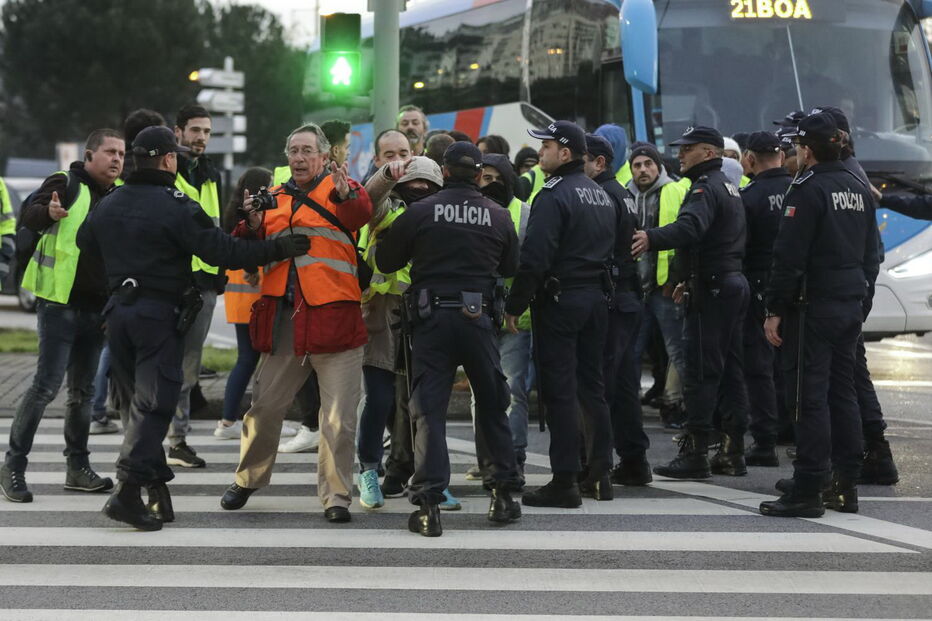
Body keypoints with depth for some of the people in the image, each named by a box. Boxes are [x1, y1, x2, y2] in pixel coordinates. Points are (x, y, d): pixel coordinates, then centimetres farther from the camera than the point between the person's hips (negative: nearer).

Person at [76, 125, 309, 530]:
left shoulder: (108, 205, 8)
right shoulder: (176, 207, -14)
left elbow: (85, 244, 22)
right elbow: (221, 251, -18)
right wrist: (277, 250, -14)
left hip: (119, 309, 7)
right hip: (160, 313, -7)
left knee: (142, 398, 15)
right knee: (155, 404, -5)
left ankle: (156, 485, 15)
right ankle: (128, 493, -14)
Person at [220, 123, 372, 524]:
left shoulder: (339, 190, 2)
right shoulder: (273, 199, 16)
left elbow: (361, 213, -20)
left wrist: (346, 196, -42)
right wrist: (252, 225, -7)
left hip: (334, 318, -4)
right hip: (283, 321, 4)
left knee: (339, 416, -4)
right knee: (265, 404, 10)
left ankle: (335, 495, 4)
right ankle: (248, 479, 28)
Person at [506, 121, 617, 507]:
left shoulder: (554, 196, -15)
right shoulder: (602, 196, 13)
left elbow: (534, 258, -20)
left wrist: (515, 306, -14)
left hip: (559, 301, -8)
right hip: (595, 299, 8)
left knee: (559, 392, -5)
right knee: (592, 388, 14)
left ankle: (565, 482, -5)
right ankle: (600, 474, 18)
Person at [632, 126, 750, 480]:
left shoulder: (706, 189, -13)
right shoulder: (728, 188, 20)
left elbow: (690, 227, -34)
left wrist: (652, 239, -48)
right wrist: (690, 279, 30)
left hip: (712, 291, -11)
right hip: (734, 283, 11)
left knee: (700, 373, -9)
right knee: (729, 371, 11)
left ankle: (694, 453, -10)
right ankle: (732, 452, 14)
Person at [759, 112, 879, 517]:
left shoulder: (808, 190, -13)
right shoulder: (859, 190, 12)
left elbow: (789, 257, -16)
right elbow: (871, 254, 18)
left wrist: (775, 310, -12)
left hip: (814, 308, -8)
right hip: (851, 308, 8)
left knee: (811, 396, -7)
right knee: (842, 392, 13)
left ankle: (807, 491, -7)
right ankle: (845, 486, 16)